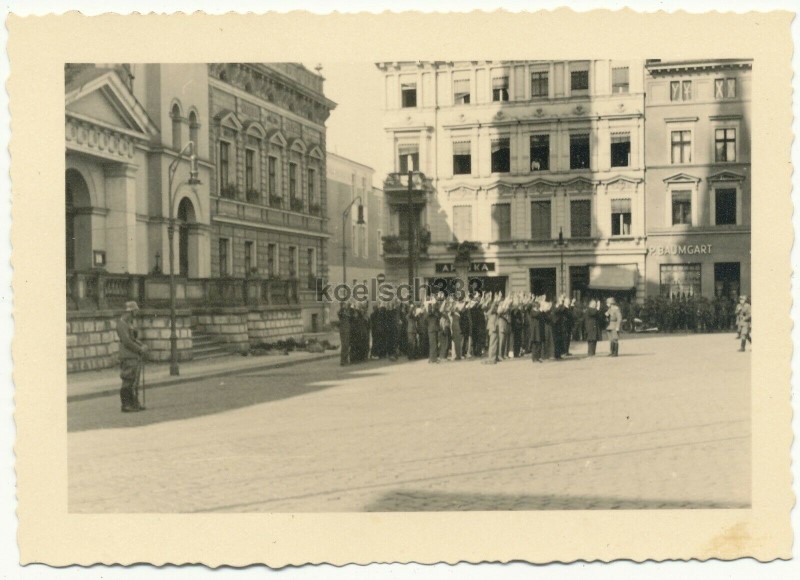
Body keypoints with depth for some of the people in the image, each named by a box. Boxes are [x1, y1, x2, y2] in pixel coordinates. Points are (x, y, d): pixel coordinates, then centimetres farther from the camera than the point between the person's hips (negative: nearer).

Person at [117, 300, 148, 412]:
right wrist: (140, 349, -13)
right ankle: (126, 405, -1)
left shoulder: (132, 322, 16)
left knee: (134, 382, 11)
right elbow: (126, 341, -20)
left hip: (136, 357, 9)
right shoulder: (121, 323, -13)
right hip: (128, 357, -9)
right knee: (128, 382, -6)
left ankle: (135, 404, 16)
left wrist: (144, 346, 0)